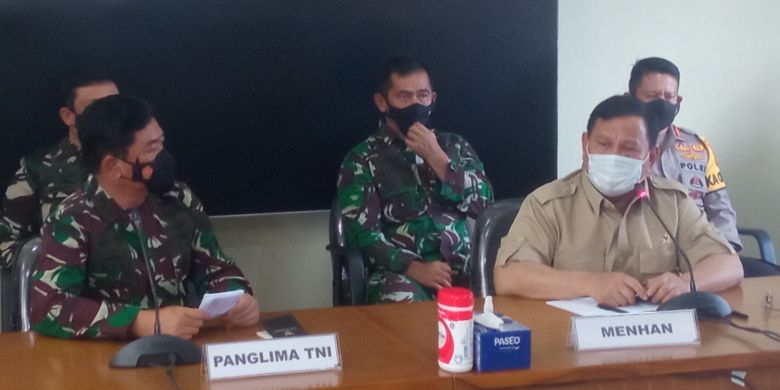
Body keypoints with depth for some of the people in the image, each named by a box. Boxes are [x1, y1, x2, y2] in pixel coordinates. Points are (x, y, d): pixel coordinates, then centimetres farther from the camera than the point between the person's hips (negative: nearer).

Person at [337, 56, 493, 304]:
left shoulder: (455, 146, 18)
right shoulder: (362, 159, 6)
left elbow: (483, 204, 5)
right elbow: (362, 233, -4)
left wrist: (436, 158, -5)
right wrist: (414, 268, -19)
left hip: (460, 266, 4)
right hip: (400, 270, -4)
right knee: (404, 306, -39)